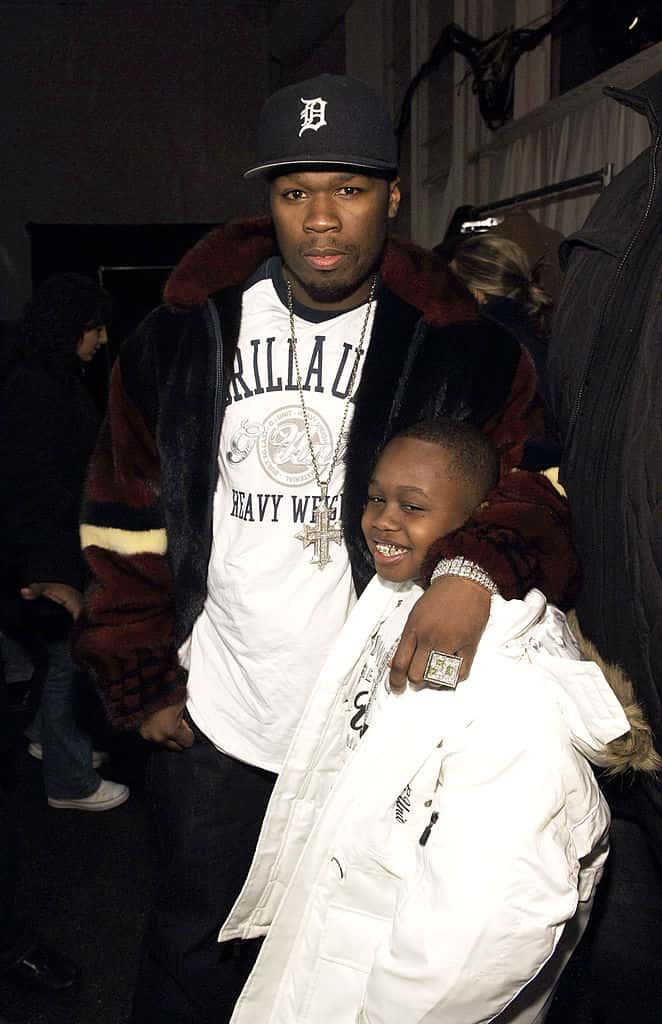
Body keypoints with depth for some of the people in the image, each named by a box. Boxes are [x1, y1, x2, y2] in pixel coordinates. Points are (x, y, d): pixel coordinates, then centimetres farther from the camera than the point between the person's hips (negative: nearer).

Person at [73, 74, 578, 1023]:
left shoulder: (461, 351, -6)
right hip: (212, 721, 1)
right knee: (195, 947, 19)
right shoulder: (183, 334, -2)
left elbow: (540, 491, -8)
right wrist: (141, 684, 2)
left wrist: (477, 566, -31)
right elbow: (127, 520, 3)